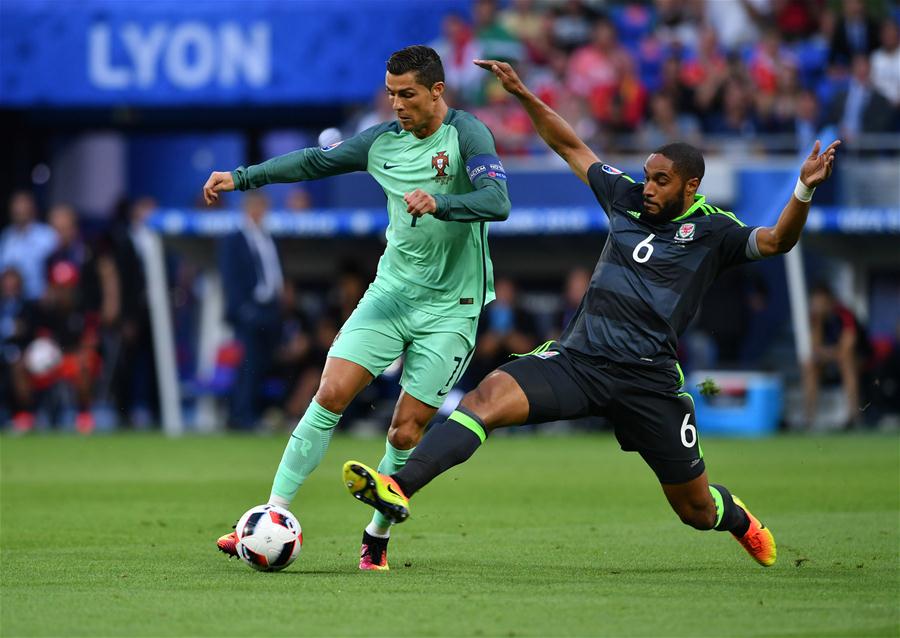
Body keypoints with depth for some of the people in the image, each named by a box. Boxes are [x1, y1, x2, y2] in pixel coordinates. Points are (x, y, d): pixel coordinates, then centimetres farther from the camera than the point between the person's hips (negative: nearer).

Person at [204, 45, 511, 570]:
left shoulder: (468, 135, -12)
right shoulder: (385, 141, 6)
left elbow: (497, 202, -25)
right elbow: (316, 162, 16)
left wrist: (439, 203, -41)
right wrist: (242, 178, 10)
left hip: (451, 307, -4)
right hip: (391, 291, 5)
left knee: (407, 433, -5)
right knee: (330, 395, -10)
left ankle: (377, 540, 14)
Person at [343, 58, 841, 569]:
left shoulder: (712, 230, -2)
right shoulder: (628, 199, 10)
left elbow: (775, 241, -18)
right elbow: (572, 148, 21)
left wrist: (804, 190, -34)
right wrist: (524, 95, 16)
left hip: (648, 380, -3)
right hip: (576, 359, 3)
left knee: (696, 508, 8)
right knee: (489, 396, -24)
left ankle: (740, 521, 47)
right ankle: (399, 489, -38)